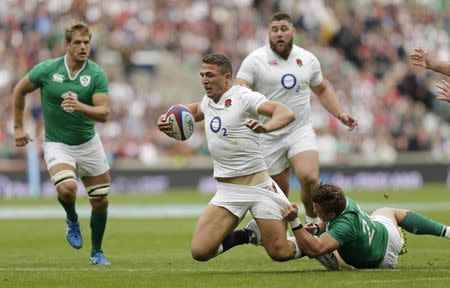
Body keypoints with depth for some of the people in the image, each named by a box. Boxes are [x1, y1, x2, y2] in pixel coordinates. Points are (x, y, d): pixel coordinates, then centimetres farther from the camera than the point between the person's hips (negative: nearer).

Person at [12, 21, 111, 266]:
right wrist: (18, 127, 7)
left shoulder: (97, 74, -10)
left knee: (101, 201, 5)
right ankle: (72, 221, 5)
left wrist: (80, 107, -36)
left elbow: (104, 113, -17)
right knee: (67, 188, -29)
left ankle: (96, 253, 27)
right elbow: (20, 90, 6)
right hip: (57, 144, -2)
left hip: (88, 143, 2)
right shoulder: (47, 69, -10)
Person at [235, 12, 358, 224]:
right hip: (269, 137, -1)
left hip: (301, 131, 1)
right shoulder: (255, 60, -5)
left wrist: (340, 114, 11)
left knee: (309, 178, -22)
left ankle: (313, 221, 1)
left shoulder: (308, 59, 6)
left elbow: (322, 90, 22)